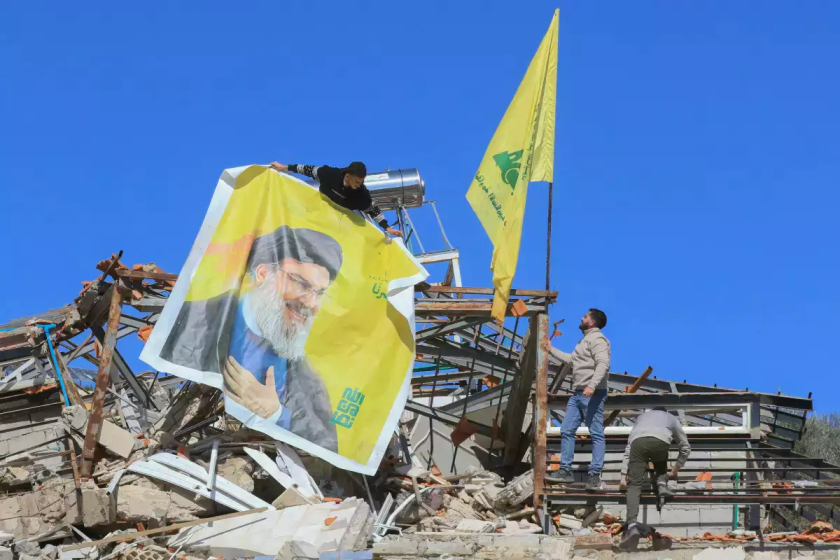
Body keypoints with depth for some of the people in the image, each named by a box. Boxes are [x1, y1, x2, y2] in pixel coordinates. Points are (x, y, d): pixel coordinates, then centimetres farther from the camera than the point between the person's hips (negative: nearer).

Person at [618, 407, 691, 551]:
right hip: (660, 441, 0)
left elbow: (628, 449, 35)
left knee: (634, 485, -2)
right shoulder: (671, 418, 40)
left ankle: (632, 525, -23)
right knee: (660, 464, 35)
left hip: (638, 441, 0)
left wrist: (623, 476, 31)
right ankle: (662, 484, 3)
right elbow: (686, 448, 40)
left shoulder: (642, 417, 43)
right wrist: (675, 470, 49)